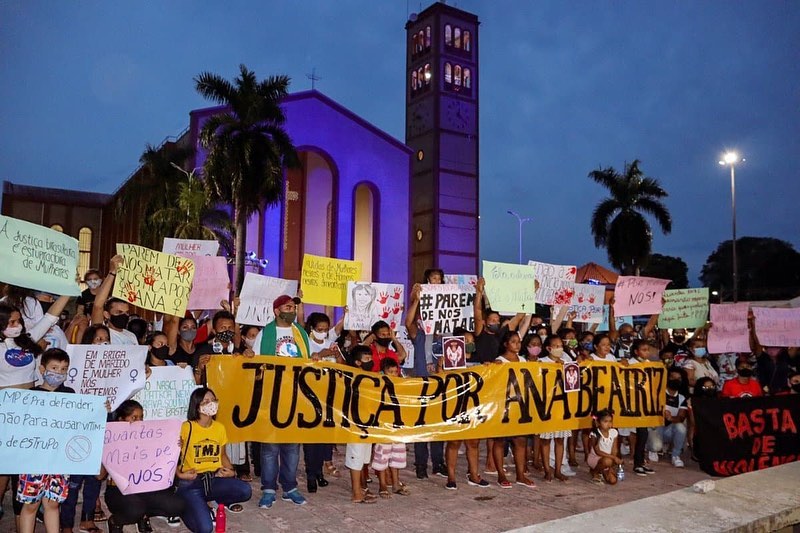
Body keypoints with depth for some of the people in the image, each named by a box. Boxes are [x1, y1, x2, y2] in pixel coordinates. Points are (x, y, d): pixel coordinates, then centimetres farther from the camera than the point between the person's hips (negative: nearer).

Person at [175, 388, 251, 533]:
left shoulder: (220, 427, 8)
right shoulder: (186, 428, -8)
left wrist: (230, 471, 3)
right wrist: (180, 474, -15)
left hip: (215, 479, 4)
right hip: (190, 483, -4)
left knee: (245, 491, -26)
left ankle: (222, 500, 9)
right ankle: (182, 507, 10)